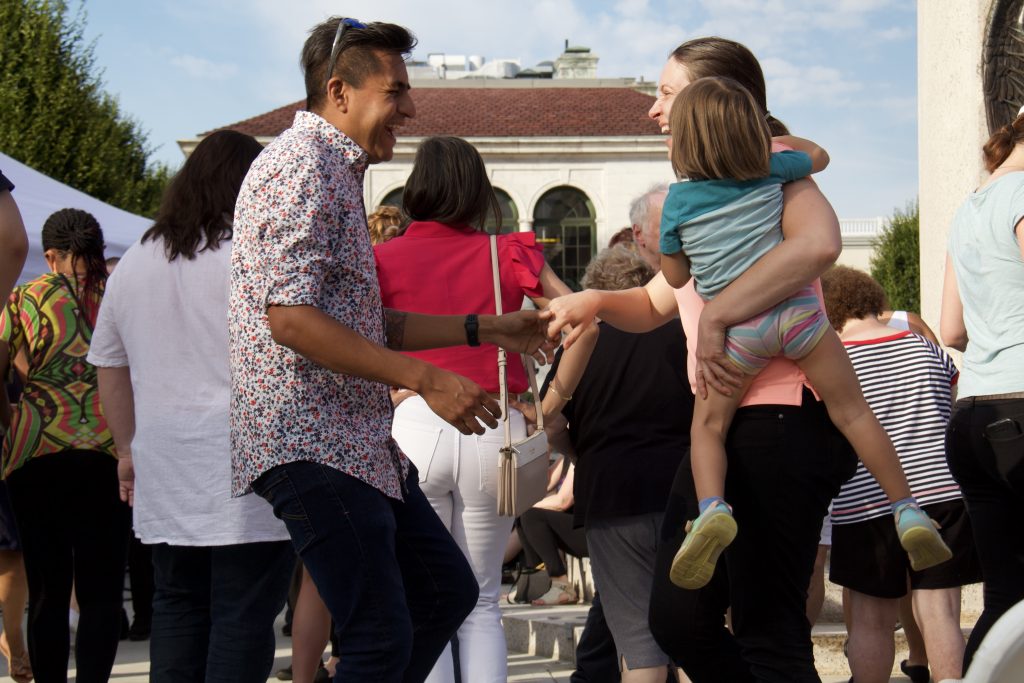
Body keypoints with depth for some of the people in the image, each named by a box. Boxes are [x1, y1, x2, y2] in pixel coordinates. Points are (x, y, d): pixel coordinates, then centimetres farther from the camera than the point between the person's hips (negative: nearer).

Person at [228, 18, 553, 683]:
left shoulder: (338, 173, 21)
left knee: (448, 591, 16)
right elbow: (289, 318, -23)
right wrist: (425, 378, -22)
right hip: (312, 444, -11)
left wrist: (488, 329, 21)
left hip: (360, 441, 11)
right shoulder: (301, 166, -13)